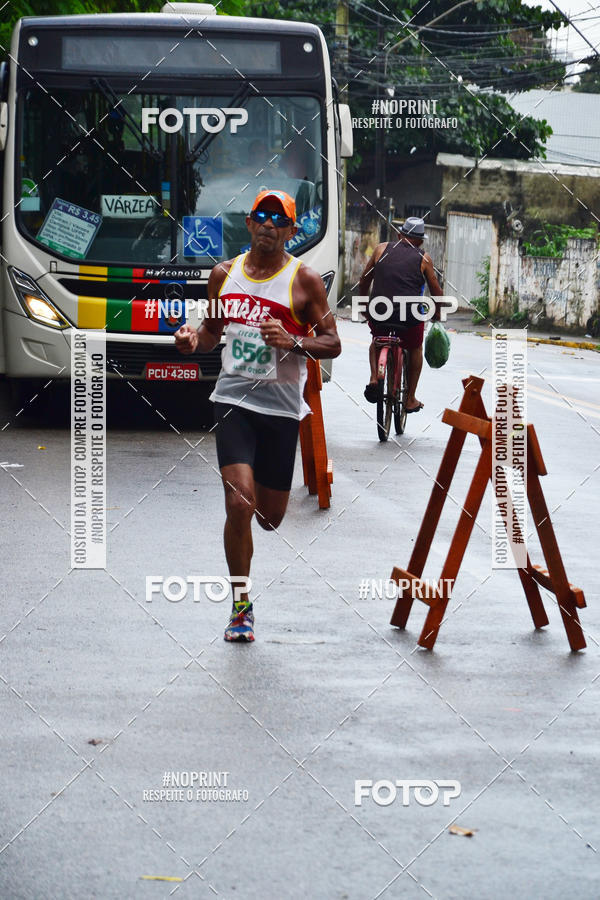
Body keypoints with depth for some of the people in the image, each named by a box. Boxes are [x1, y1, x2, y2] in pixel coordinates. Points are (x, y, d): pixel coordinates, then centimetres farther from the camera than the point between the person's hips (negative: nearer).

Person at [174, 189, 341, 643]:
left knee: (270, 516, 8)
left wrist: (292, 342, -21)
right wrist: (194, 338, -4)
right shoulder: (225, 274, 6)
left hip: (281, 405, -1)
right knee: (240, 503, -14)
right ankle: (241, 605, -1)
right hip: (234, 399, 1)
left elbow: (333, 345, -2)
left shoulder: (305, 280, -4)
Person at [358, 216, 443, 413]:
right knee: (415, 349, 28)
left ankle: (374, 378, 9)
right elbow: (436, 291, 12)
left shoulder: (381, 250, 10)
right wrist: (437, 314, 29)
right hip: (410, 315, -1)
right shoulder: (423, 258, 7)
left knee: (376, 341, 33)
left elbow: (363, 282, 15)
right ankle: (410, 399, 28)